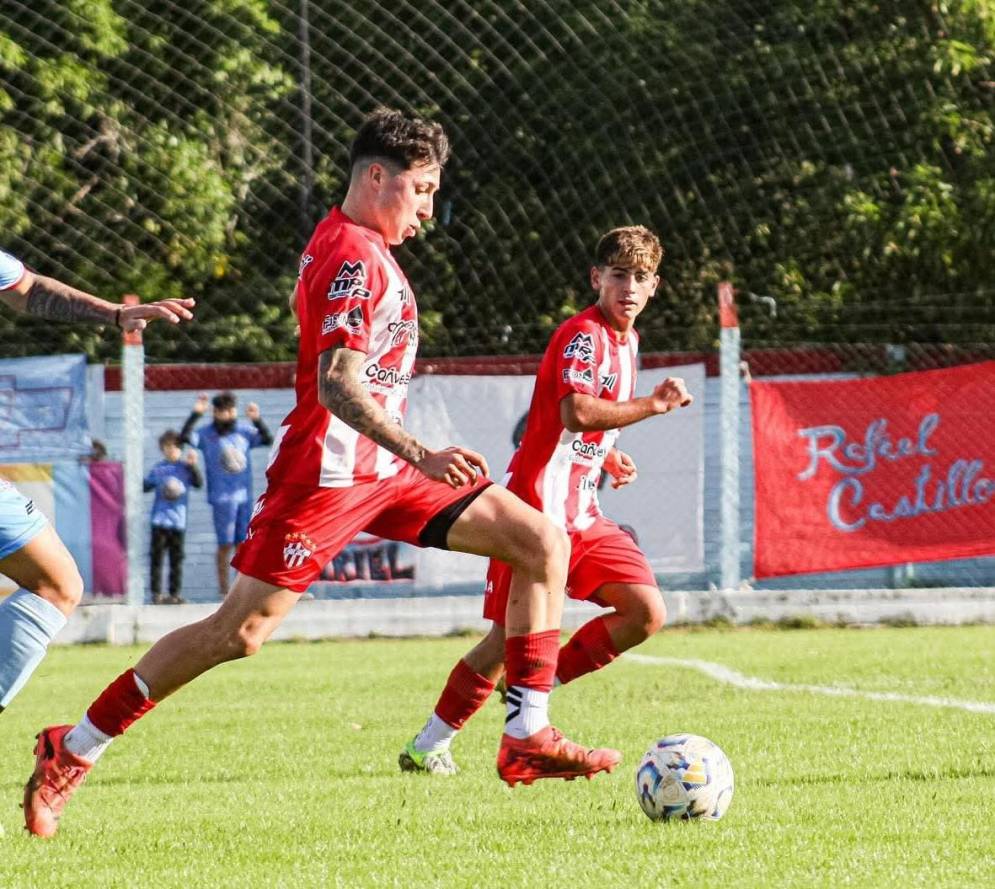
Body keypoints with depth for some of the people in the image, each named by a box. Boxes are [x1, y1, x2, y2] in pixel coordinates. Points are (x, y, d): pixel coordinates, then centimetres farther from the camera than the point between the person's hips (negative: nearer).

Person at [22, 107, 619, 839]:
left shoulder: (341, 244, 15)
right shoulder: (358, 258, -16)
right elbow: (335, 383, -26)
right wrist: (420, 453, -35)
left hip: (384, 472, 10)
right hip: (329, 471, -10)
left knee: (542, 542, -2)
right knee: (240, 631, -9)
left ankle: (527, 737, -5)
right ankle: (75, 749, 3)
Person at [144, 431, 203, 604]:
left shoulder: (185, 468, 2)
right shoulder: (158, 468, 6)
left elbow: (198, 483, -9)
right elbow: (146, 485, 9)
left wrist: (193, 466, -21)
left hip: (178, 520, -1)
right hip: (159, 518, 1)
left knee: (176, 558, 5)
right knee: (156, 556, 0)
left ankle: (175, 593, 11)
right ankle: (156, 593, 5)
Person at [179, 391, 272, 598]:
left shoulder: (244, 431, 6)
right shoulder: (206, 434, -4)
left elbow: (267, 440, -1)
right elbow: (184, 437, -18)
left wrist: (257, 420, -15)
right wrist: (195, 414, -27)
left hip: (245, 495, 4)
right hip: (222, 497, -4)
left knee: (243, 543, 8)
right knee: (226, 544, -3)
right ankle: (223, 588, 3)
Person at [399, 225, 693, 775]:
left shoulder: (625, 338, 16)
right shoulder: (584, 334, -13)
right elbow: (575, 413, -30)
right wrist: (652, 405, -29)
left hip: (583, 514, 8)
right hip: (539, 507, -8)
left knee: (646, 612, -7)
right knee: (509, 638, -8)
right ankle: (427, 746, 7)